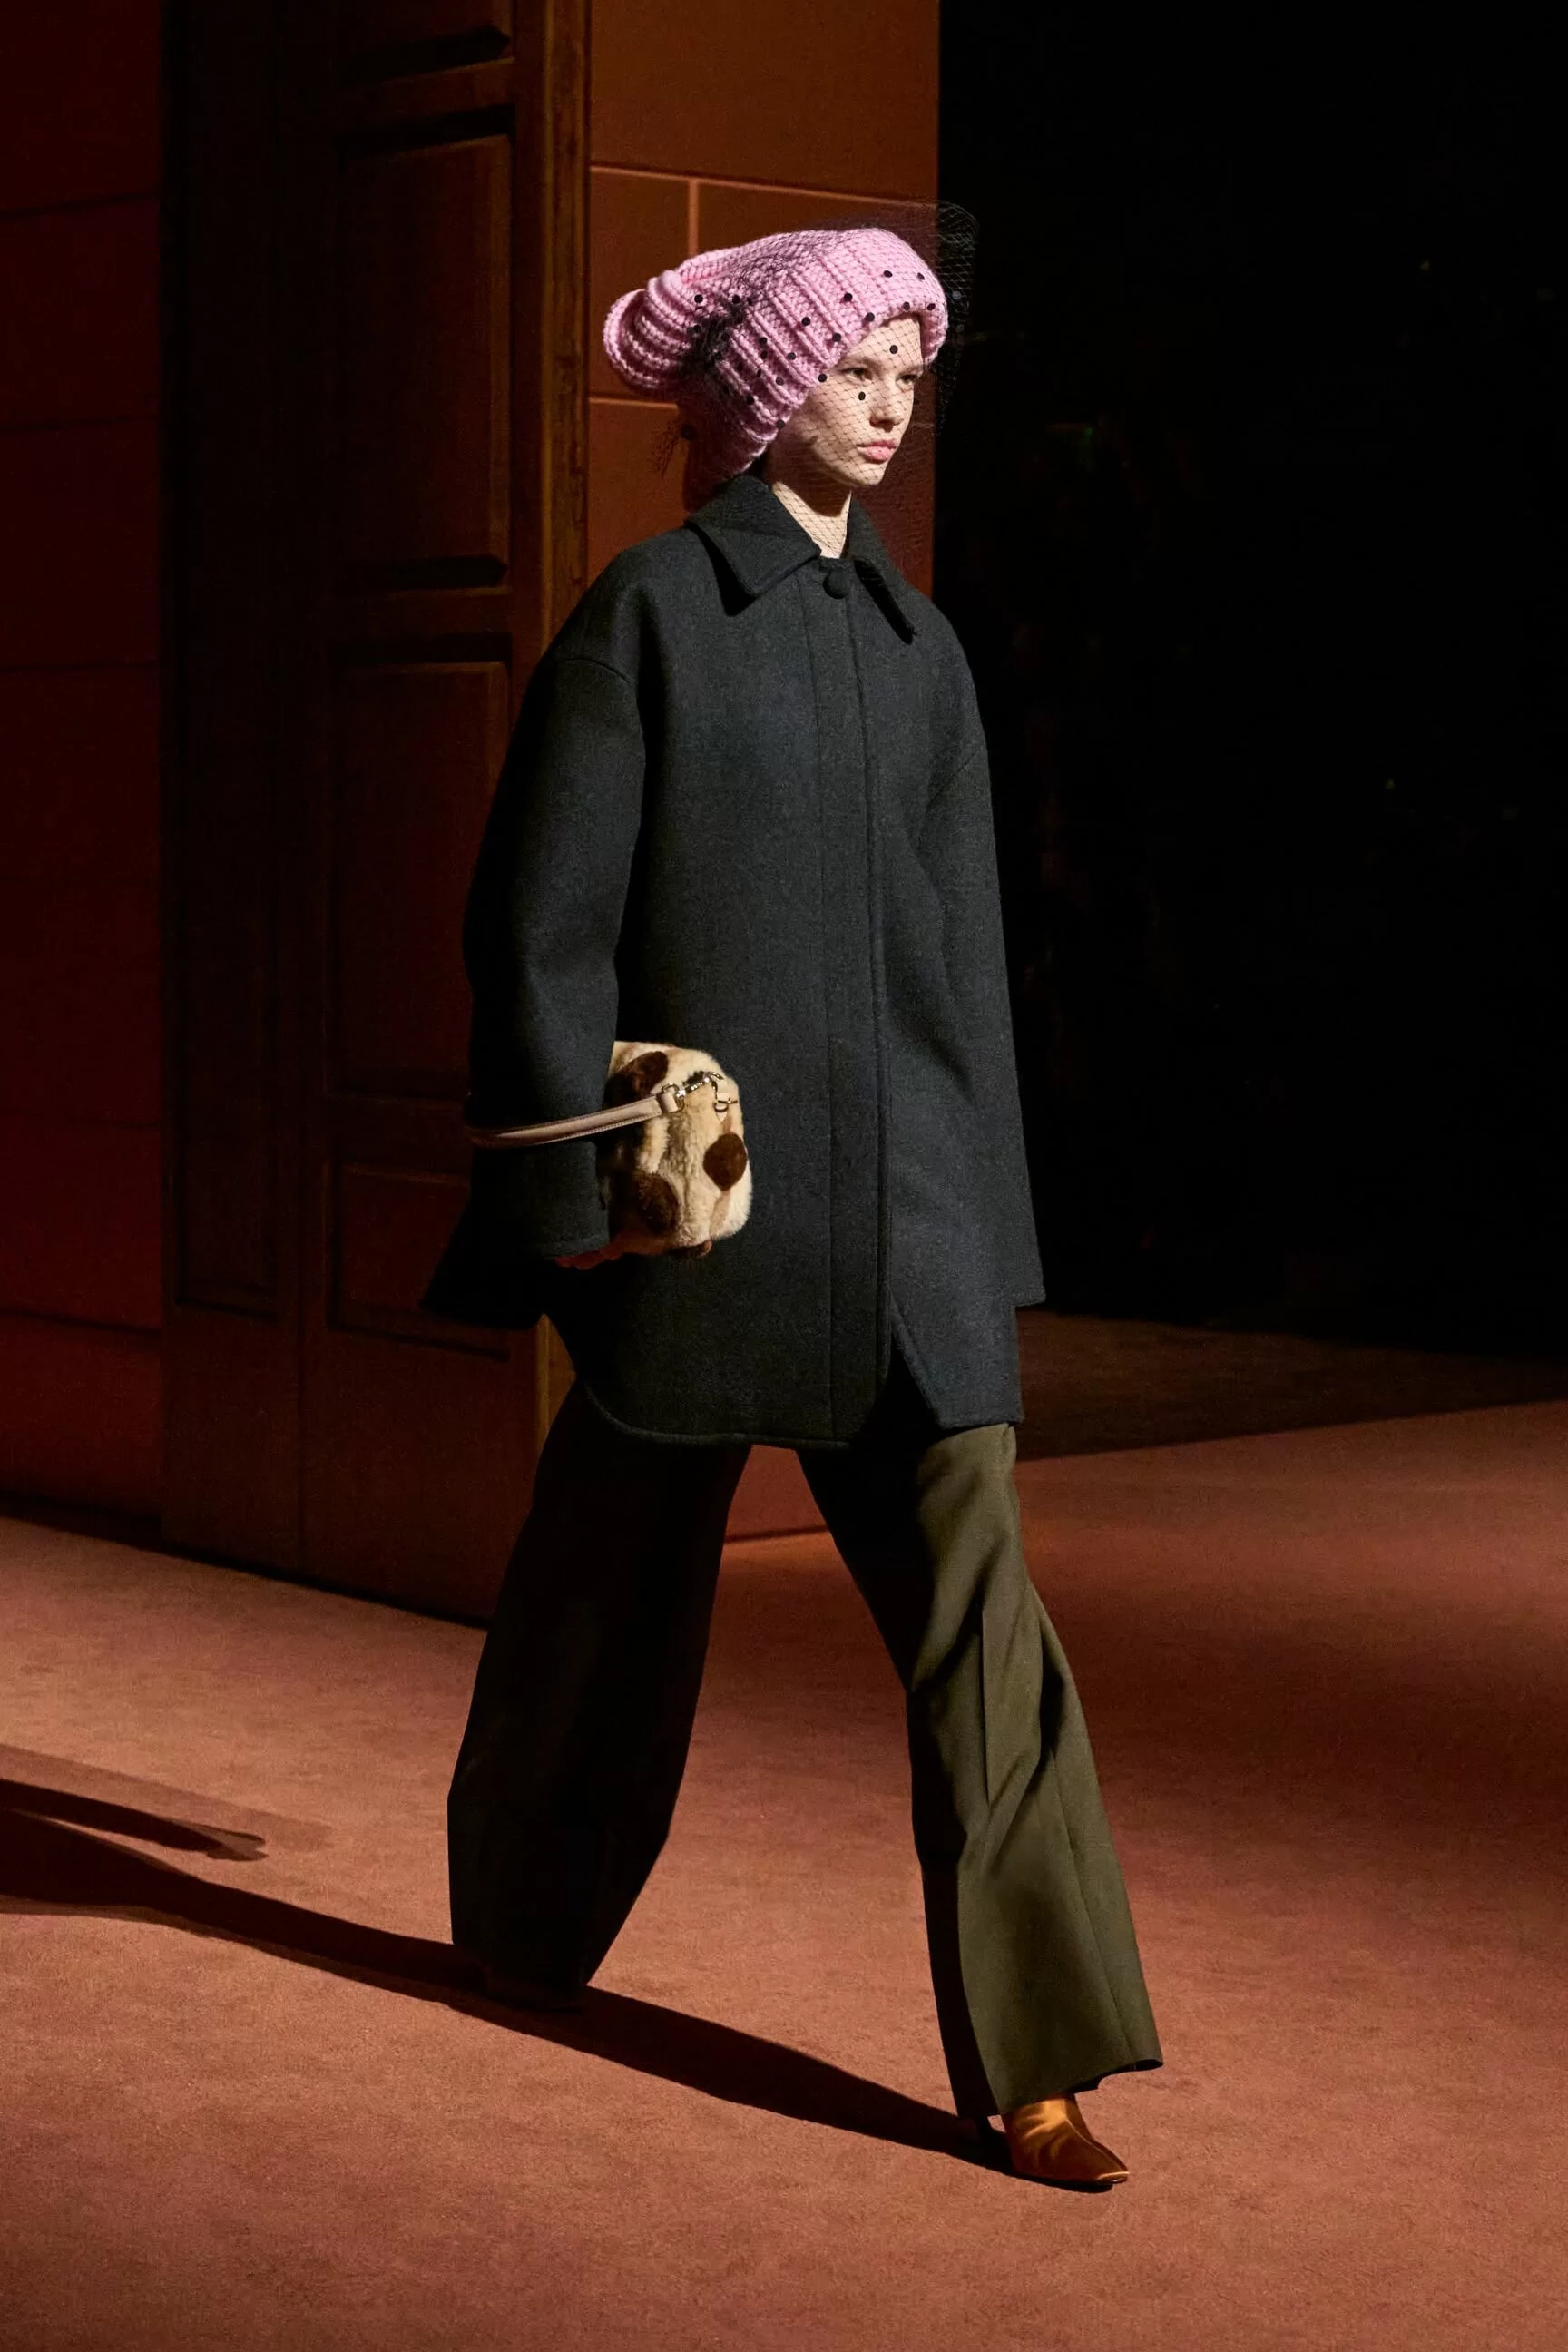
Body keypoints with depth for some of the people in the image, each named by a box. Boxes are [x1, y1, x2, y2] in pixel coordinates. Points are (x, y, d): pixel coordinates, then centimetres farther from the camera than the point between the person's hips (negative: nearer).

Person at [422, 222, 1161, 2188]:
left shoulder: (915, 642, 12)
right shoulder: (650, 611, -5)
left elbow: (963, 943, 15)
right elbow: (542, 913, -7)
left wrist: (985, 1225, 14)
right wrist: (575, 1179, -12)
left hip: (902, 1205, 5)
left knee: (971, 1596, -4)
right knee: (619, 1576, 11)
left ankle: (1028, 2054, -3)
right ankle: (521, 1929, 34)